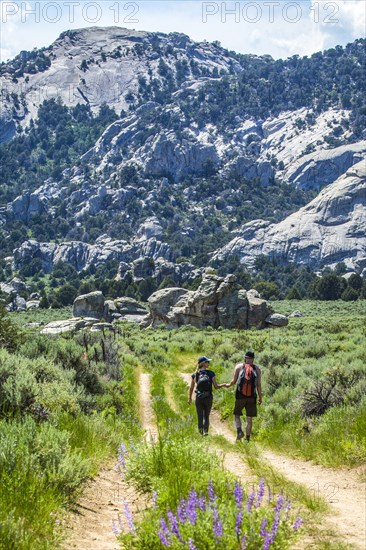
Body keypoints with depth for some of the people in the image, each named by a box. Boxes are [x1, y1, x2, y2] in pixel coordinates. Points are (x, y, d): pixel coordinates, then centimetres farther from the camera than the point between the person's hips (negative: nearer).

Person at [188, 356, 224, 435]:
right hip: (208, 398, 0)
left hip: (199, 398, 0)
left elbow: (191, 388, 4)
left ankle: (201, 430, -8)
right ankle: (206, 430, 2)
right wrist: (224, 385, 10)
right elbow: (216, 386, -6)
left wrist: (190, 398, 16)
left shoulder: (195, 374, 1)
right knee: (206, 416, 15)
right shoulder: (211, 373, -4)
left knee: (200, 417, 7)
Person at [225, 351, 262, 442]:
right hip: (252, 397, 1)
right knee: (249, 418, 9)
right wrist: (260, 397, 8)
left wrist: (228, 385, 21)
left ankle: (239, 431, -9)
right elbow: (259, 384, 2)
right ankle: (247, 438, 10)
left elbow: (234, 381, 1)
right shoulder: (257, 369, 6)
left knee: (237, 414, 13)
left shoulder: (239, 366, 4)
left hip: (240, 396, -1)